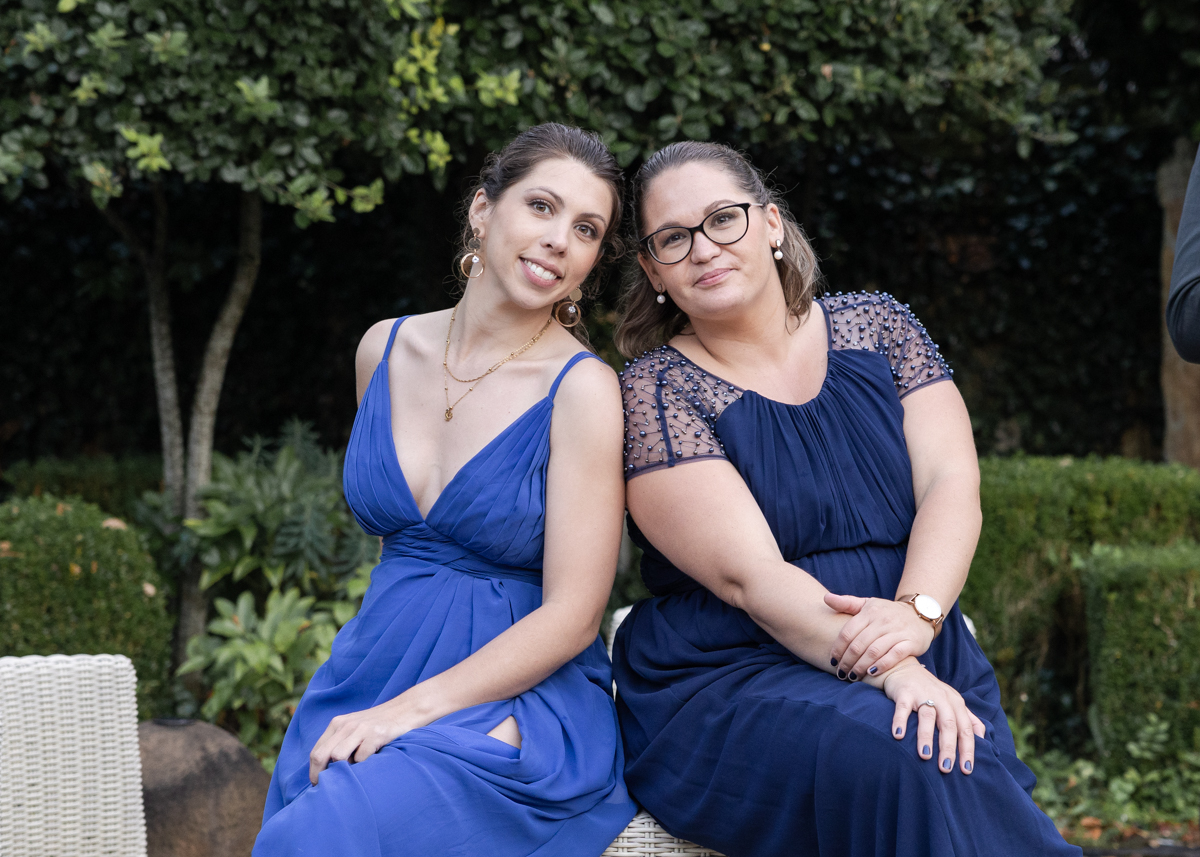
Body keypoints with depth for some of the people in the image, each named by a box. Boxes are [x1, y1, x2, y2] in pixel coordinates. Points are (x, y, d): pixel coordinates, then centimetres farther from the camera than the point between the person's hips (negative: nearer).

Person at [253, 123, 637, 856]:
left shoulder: (583, 389, -9)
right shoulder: (386, 349, 8)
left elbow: (572, 614, -13)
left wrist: (409, 710, -19)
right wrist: (374, 700, 14)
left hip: (521, 705, -5)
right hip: (373, 674, 5)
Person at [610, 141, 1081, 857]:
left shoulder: (878, 328, 11)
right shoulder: (655, 391, -1)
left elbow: (953, 483, 0)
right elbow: (748, 575, -12)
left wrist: (916, 610, -21)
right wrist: (886, 673, -25)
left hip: (923, 669, 3)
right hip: (728, 687, -3)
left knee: (976, 781, -30)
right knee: (890, 758, -33)